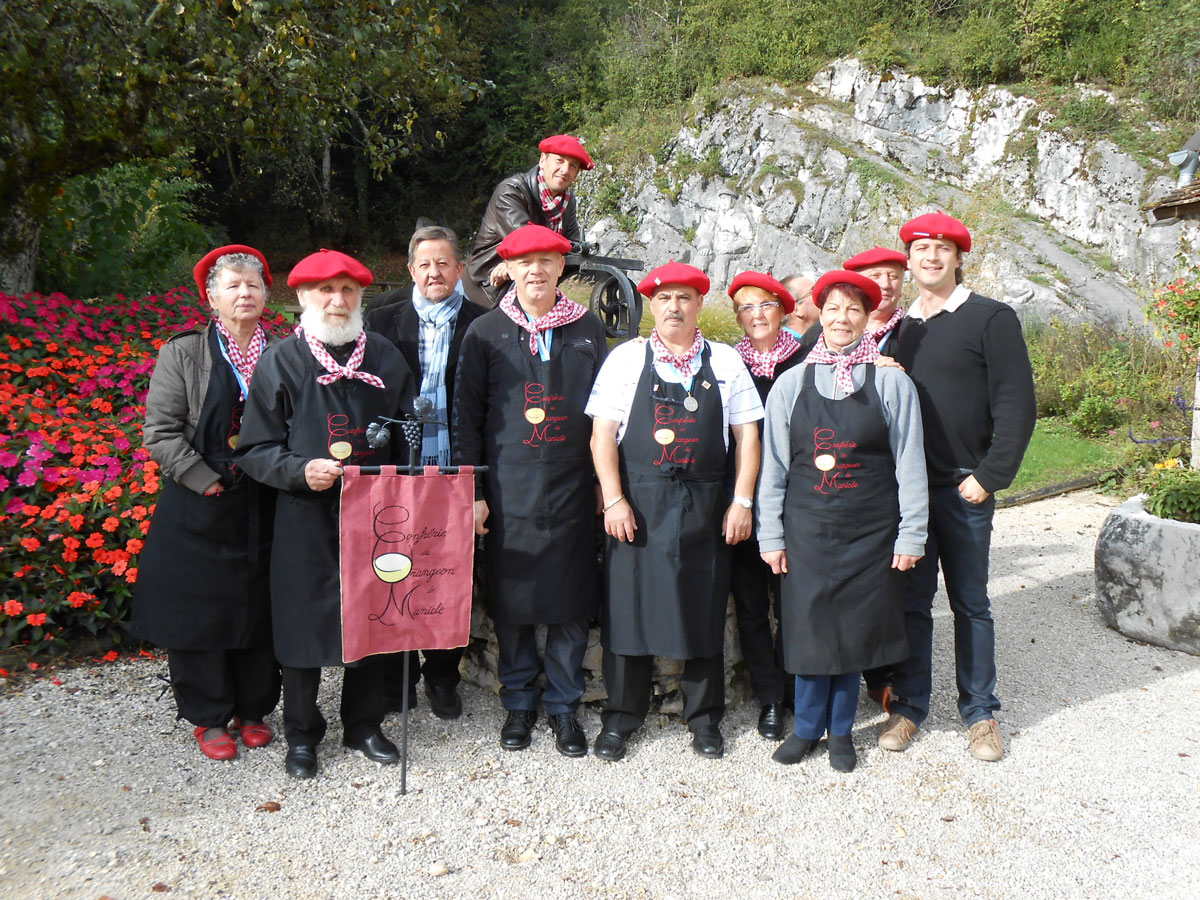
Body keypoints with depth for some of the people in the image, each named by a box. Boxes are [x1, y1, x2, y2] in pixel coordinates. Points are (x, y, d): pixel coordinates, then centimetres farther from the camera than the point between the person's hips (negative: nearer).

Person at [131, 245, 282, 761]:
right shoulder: (184, 353, 0)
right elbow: (161, 433, -5)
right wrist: (208, 482, -13)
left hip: (264, 510, 2)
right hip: (200, 512, -1)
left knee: (260, 610, 10)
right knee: (199, 610, 6)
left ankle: (253, 710, 28)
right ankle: (210, 718, 24)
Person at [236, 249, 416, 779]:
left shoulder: (386, 358, 9)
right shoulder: (281, 362, 0)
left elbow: (408, 438, 15)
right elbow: (255, 449, 0)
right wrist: (300, 470, -18)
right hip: (306, 520, -2)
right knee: (303, 621, 5)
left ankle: (363, 726, 30)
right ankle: (301, 735, 25)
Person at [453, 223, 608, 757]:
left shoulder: (588, 329, 8)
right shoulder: (485, 332, 4)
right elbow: (467, 417, 3)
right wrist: (472, 491, -3)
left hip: (572, 490, 1)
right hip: (508, 491, 0)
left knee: (572, 603, 6)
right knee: (511, 603, 8)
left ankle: (564, 706, 24)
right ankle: (519, 703, 27)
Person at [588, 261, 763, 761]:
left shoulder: (725, 362, 8)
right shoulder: (626, 359, 5)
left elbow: (747, 435, 7)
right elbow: (602, 434, 0)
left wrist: (742, 501, -1)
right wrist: (614, 500, -8)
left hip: (705, 507, 1)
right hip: (637, 504, -1)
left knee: (705, 609, 7)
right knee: (630, 605, 4)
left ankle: (704, 719, 25)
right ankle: (621, 718, 21)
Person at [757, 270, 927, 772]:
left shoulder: (891, 382, 0)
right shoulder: (792, 383, 3)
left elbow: (909, 464, 1)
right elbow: (773, 464, 4)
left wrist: (911, 535, -2)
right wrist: (770, 536, 1)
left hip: (870, 532, -1)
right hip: (807, 528, 1)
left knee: (854, 628, 8)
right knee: (810, 625, 6)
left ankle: (840, 731, 28)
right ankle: (808, 727, 26)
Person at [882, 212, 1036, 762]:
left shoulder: (992, 319, -3)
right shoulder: (901, 328, 12)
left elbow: (1016, 406, -9)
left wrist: (989, 477, -14)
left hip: (964, 490, -3)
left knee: (970, 604, 8)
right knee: (910, 601, 8)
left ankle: (980, 712, 22)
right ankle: (908, 706, 20)